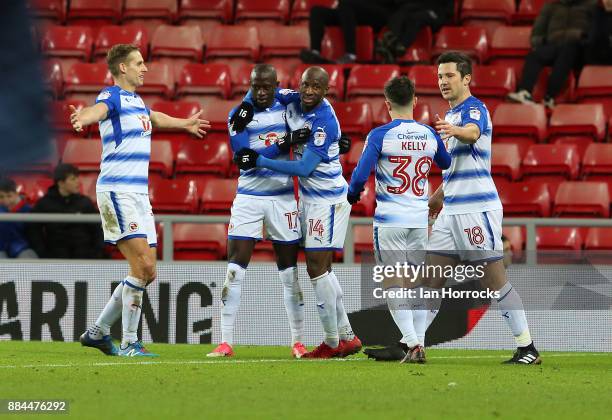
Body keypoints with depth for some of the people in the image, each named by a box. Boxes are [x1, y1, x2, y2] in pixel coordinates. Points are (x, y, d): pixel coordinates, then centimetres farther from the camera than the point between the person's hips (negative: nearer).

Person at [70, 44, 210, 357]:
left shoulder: (136, 100, 20)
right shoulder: (112, 96, -7)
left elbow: (153, 118, 44)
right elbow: (99, 109, -33)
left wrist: (184, 123, 63)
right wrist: (83, 118, -57)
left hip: (139, 194, 9)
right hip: (117, 192, -9)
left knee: (147, 271, 6)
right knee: (142, 264, -16)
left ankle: (98, 331, 17)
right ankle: (129, 344, -11)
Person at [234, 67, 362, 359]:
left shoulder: (324, 122, -23)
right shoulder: (293, 101, 0)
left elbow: (305, 168, -25)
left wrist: (258, 161, -23)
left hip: (327, 200, -9)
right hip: (308, 196, 9)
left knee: (317, 268, -10)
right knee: (321, 269, 11)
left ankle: (333, 343, -3)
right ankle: (346, 336, 17)